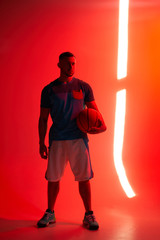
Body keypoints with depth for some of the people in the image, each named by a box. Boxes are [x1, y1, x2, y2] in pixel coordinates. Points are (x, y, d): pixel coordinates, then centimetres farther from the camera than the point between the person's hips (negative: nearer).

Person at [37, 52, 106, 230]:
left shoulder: (83, 87, 7)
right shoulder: (49, 90, 5)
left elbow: (94, 109, 10)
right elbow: (43, 118, 8)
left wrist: (101, 124, -11)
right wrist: (41, 143, 3)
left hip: (79, 138, 0)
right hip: (57, 140, 0)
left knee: (84, 177, 0)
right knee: (53, 177, 6)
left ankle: (88, 215, 14)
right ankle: (50, 213, 23)